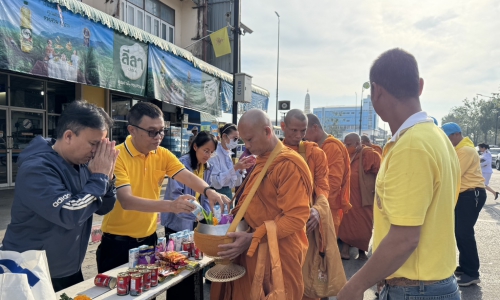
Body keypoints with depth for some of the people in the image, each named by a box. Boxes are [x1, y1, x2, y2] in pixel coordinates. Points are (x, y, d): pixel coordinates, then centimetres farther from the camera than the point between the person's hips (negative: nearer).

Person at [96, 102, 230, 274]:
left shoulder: (163, 155, -2)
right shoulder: (117, 156, -19)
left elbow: (188, 176, -13)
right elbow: (126, 201, -29)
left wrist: (208, 191, -35)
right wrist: (170, 206, -42)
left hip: (149, 238, 5)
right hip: (118, 242, -5)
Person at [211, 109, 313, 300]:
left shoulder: (289, 165, -18)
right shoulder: (260, 162, 11)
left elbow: (296, 218, -21)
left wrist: (252, 239, -24)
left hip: (278, 253, -8)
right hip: (254, 249, 8)